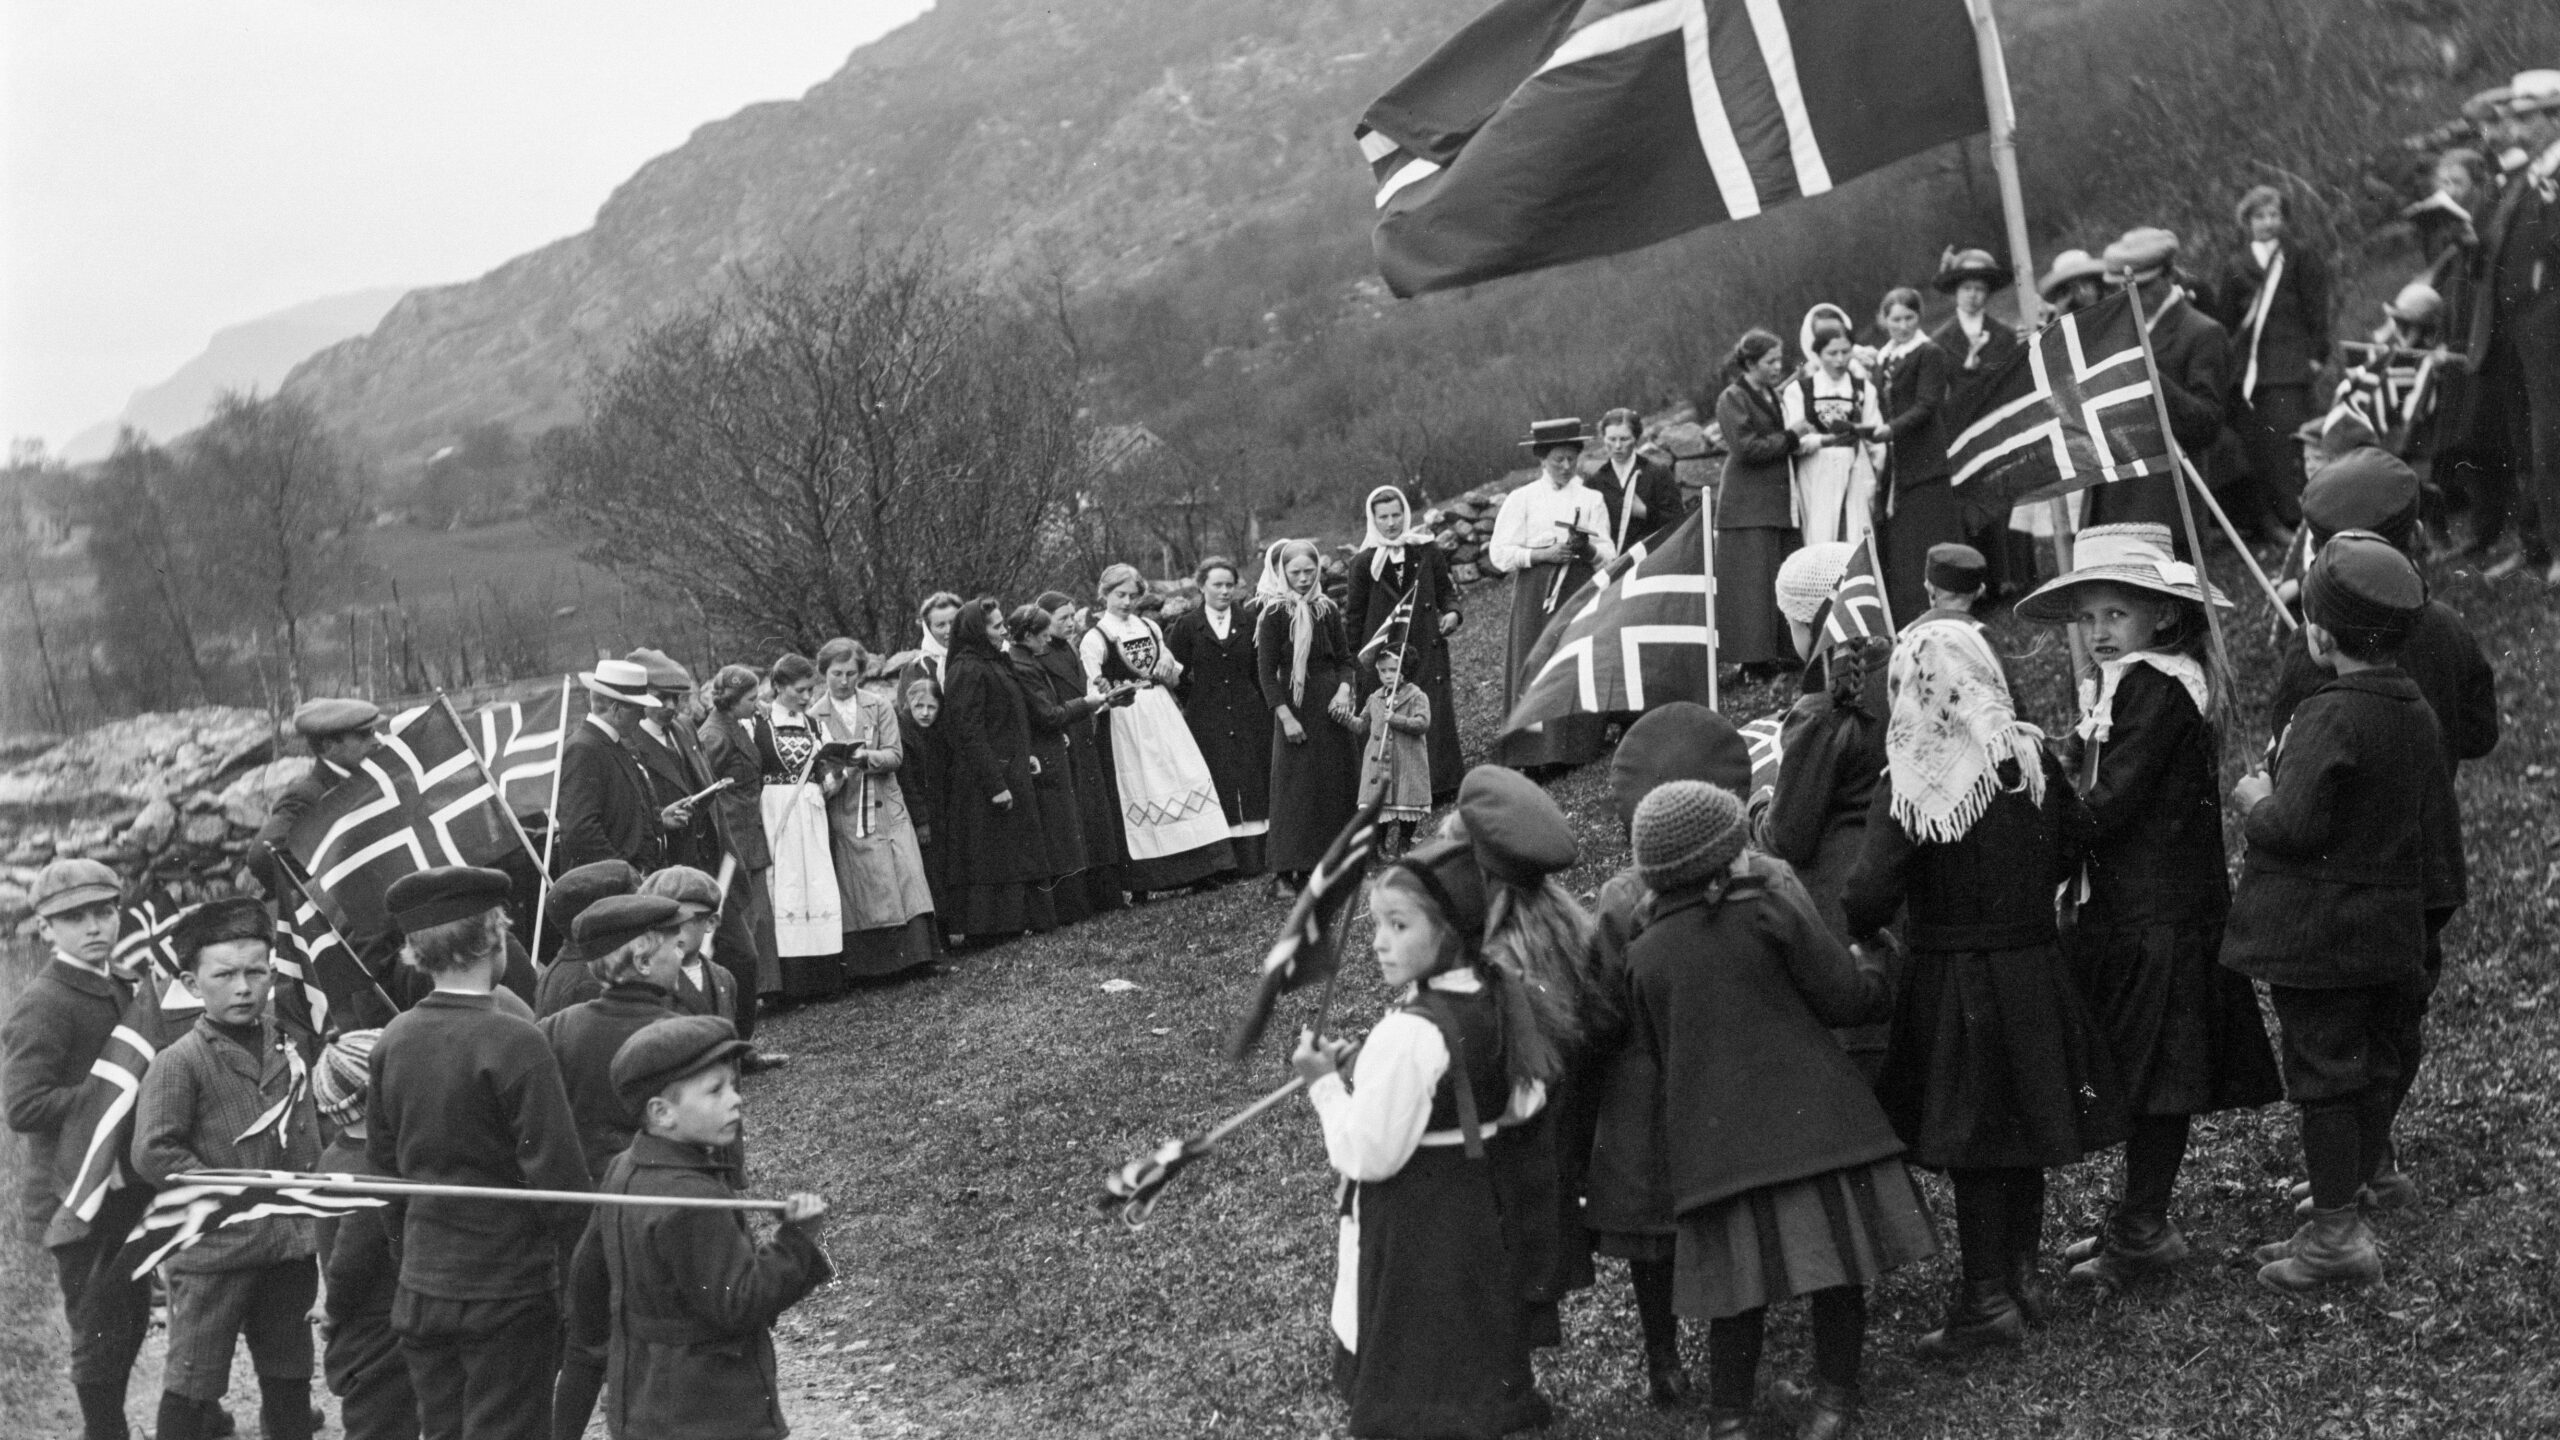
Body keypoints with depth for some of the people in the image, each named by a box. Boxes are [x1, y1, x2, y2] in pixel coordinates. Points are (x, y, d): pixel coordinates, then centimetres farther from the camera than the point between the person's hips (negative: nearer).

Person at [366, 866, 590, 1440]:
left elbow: (382, 1155, 13)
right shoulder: (513, 1043, -19)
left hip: (421, 1285, 6)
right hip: (507, 1293, -6)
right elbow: (557, 1174, -18)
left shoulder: (393, 1039, 0)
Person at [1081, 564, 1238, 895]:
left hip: (1162, 711, 5)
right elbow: (1093, 691, -6)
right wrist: (1109, 694, -25)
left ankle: (1200, 868, 5)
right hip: (1127, 719, -5)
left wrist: (1170, 667, -1)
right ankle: (1145, 880, 0)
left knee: (1186, 775, -1)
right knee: (1142, 788, -5)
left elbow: (1174, 676, 20)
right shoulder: (1095, 638, -3)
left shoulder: (1150, 628, 13)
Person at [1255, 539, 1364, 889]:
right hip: (1295, 706, -5)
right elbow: (1266, 672, -9)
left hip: (1330, 707, 5)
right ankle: (1287, 870, -2)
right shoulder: (1274, 615, -7)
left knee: (1338, 784, 7)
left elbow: (1344, 659, 11)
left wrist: (1344, 690, -8)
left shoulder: (1327, 611, 8)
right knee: (1295, 788, -5)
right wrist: (1286, 717, -16)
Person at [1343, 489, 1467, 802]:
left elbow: (1445, 590, 14)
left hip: (1426, 650, 1)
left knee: (1434, 718, -1)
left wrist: (1453, 612, -7)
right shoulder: (1364, 562, 0)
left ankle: (1439, 785, 7)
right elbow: (1354, 615, 5)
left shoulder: (1427, 551, 4)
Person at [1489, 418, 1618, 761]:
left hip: (1581, 591, 2)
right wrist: (1543, 555, -13)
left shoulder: (1591, 500, 11)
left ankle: (1576, 747, 1)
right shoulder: (1521, 500, 4)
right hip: (1536, 595, -2)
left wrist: (1588, 549, -14)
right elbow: (1499, 554, -1)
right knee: (1536, 667, -7)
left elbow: (1609, 554, 8)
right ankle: (1536, 753, -7)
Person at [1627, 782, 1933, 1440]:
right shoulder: (1771, 908, -7)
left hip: (1718, 1142, 3)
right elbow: (1843, 998, -4)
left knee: (1737, 1285, 10)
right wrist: (1875, 971, 18)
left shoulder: (1643, 955, 4)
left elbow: (1652, 1051, 12)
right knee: (1837, 1262, 13)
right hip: (1811, 1119, -2)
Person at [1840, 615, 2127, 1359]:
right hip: (2036, 969, 4)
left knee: (1972, 1138, 4)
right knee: (2027, 1124, 16)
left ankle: (1988, 1297, 7)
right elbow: (2069, 850, 9)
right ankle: (2020, 1272, 28)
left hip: (1952, 981, -4)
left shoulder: (1904, 790, -16)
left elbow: (1870, 896, -21)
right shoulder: (2030, 760, -3)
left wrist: (1858, 936, -2)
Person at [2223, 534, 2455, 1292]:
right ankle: (2341, 1220, 23)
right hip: (2393, 936, 8)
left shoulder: (2330, 718, -20)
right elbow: (2434, 810, 17)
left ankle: (2336, 1235, 2)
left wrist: (2254, 802, -5)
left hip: (2317, 937, -8)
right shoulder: (2417, 713, 7)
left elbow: (2294, 826, -24)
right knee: (2375, 1071, 13)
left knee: (2324, 1075, -2)